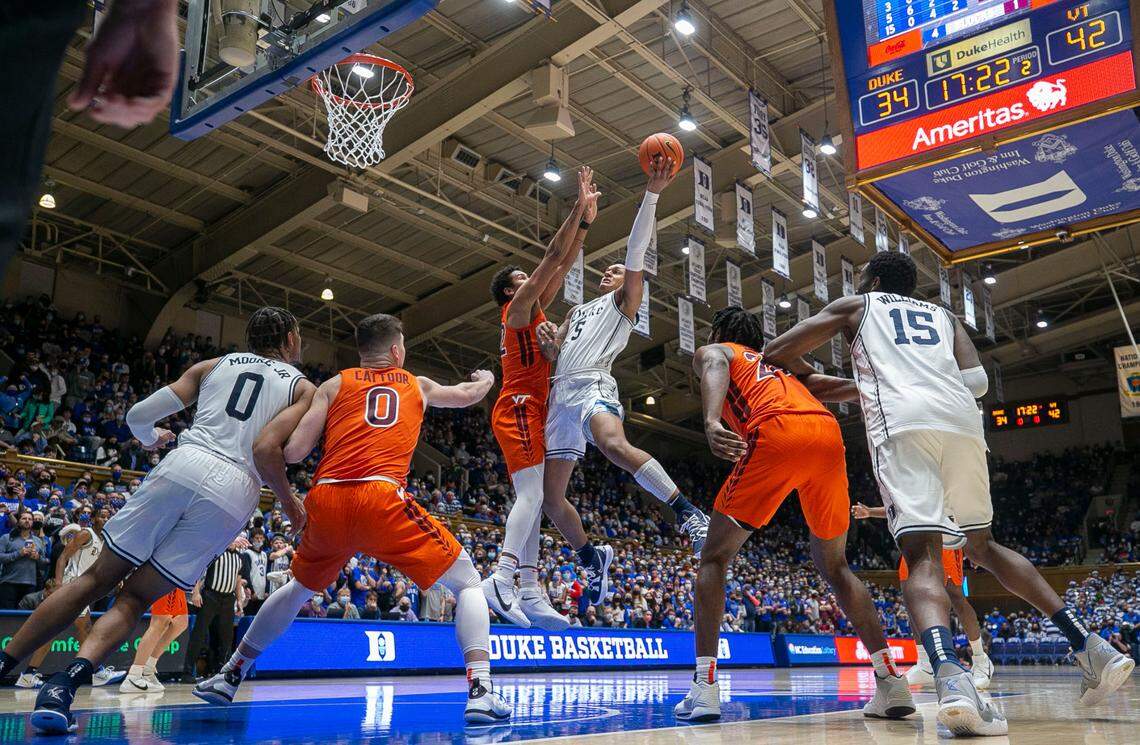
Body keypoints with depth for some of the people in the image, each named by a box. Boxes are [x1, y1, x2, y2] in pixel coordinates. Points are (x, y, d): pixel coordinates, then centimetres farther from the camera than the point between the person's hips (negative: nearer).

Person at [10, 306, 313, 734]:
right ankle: (65, 683, -12)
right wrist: (289, 500, 11)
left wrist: (151, 438, 39)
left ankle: (4, 663, 14)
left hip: (183, 466, 1)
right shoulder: (305, 388, 15)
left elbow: (138, 416, 17)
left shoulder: (213, 365, 22)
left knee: (95, 579, 16)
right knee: (134, 599, 9)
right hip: (234, 493, -1)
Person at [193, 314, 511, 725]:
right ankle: (480, 691, -9)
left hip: (326, 501, 3)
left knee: (299, 589, 32)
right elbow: (469, 395, 42)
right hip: (381, 497, -3)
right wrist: (485, 378, 65)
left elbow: (294, 451, 6)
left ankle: (228, 677, 40)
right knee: (469, 583, 9)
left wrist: (289, 500, 24)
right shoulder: (417, 385, 23)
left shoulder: (334, 385, 18)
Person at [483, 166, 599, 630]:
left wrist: (587, 220, 22)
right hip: (518, 407, -10)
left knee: (532, 500, 2)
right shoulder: (518, 307, 1)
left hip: (528, 410, 10)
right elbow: (554, 256, -5)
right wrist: (579, 207, -2)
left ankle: (530, 593, 0)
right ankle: (502, 578, -31)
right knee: (533, 492, -21)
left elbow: (563, 264, 25)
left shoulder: (534, 311, 25)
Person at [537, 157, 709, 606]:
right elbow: (553, 354, 27)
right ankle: (593, 560, 25)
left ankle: (688, 513, -42)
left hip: (592, 384, -7)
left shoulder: (624, 301, 15)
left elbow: (636, 252, 1)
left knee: (614, 443, -42)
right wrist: (546, 341, 3)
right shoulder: (577, 311, 33)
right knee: (551, 498, 6)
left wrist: (652, 193, -7)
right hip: (561, 393, 7)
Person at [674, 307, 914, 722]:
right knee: (834, 565, 21)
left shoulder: (711, 351, 24)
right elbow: (825, 384, 26)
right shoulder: (775, 361, 41)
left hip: (777, 432, -5)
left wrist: (711, 421, -20)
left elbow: (716, 368, -1)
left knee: (714, 558, 7)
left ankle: (704, 686, -4)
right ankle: (890, 679, 11)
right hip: (829, 435, 5)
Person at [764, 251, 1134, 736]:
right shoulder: (943, 315, 34)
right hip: (961, 421, 4)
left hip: (902, 423, -4)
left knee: (922, 556, -13)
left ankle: (950, 677, -39)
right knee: (982, 546, 22)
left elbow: (774, 353, 19)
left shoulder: (855, 306, 26)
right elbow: (977, 380, 17)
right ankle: (1092, 649, 15)